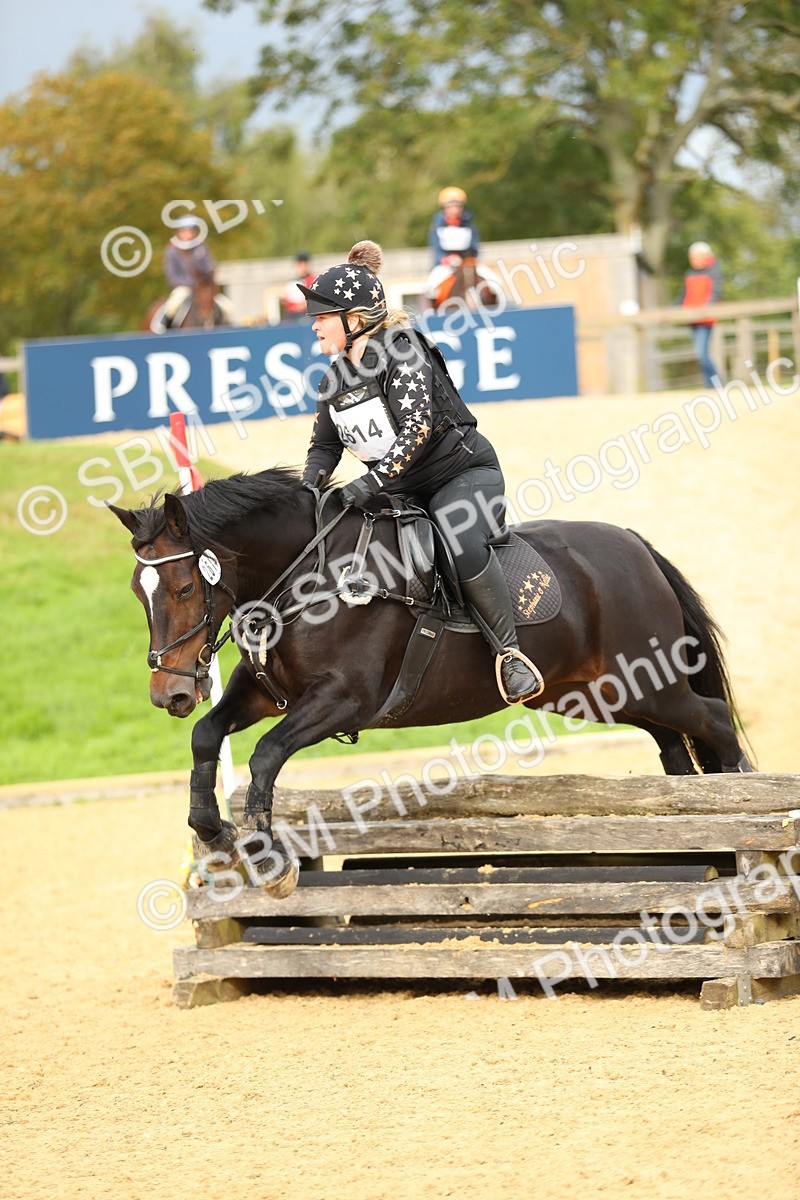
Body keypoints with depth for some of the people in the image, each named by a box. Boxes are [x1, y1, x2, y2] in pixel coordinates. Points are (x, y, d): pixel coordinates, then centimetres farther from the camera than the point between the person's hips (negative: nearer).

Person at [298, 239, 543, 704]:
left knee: (462, 541, -37)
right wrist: (311, 483, -9)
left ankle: (510, 653, -29)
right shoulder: (335, 379, 6)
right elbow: (324, 445, 14)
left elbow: (416, 427, -29)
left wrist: (370, 482, -39)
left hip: (465, 474, -9)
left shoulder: (403, 354, -18)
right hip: (403, 491, 9)